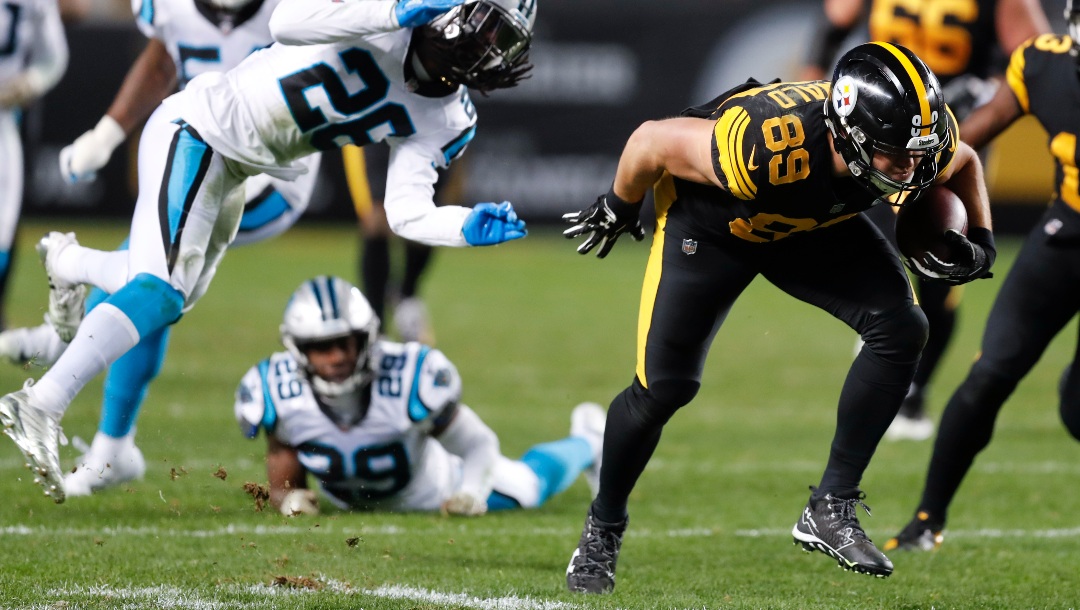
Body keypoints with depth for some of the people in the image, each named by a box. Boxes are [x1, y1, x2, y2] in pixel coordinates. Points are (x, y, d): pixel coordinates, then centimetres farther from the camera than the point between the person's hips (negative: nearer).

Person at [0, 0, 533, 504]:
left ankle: (68, 263, 53)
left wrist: (468, 229, -29)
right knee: (159, 291, -24)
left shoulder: (444, 120, -3)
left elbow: (407, 212, -8)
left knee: (171, 298, 21)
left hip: (246, 172, 8)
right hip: (199, 129, -8)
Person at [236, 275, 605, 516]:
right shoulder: (282, 394, -35)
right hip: (349, 501, 3)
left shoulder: (408, 379, -42)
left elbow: (478, 445, -27)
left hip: (430, 490, -3)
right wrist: (289, 498, -44)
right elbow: (284, 483, -21)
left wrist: (471, 494, -46)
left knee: (529, 486, 20)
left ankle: (586, 442, 55)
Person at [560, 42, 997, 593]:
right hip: (711, 218, -4)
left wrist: (978, 243, -17)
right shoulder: (766, 148, -44)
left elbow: (964, 163, -1)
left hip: (812, 224, 4)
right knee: (664, 386, -3)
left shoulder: (924, 143, -29)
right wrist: (617, 210, -7)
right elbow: (652, 141, -26)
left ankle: (832, 508, -7)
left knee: (901, 329, -17)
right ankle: (602, 529, 24)